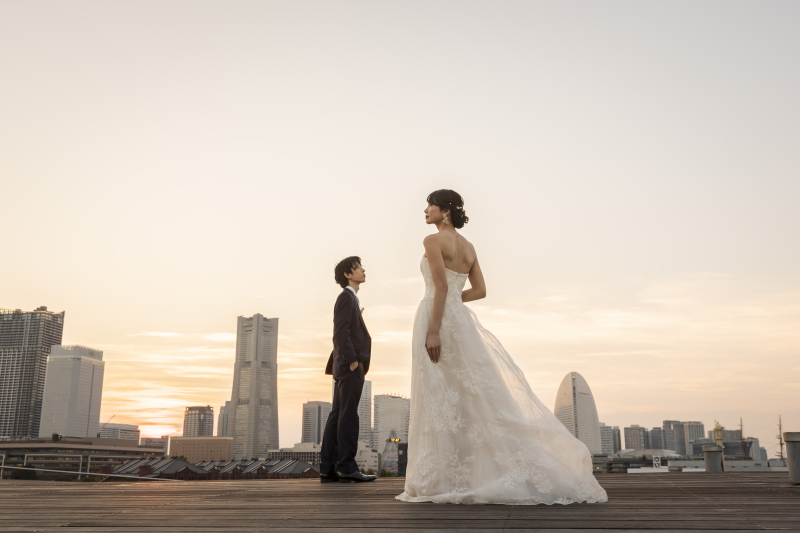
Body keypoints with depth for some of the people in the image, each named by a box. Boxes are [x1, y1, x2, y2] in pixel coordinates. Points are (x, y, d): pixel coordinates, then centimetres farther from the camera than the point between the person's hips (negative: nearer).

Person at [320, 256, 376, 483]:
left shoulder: (350, 299, 23)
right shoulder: (347, 297, -6)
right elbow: (341, 331, -16)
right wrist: (353, 360, -20)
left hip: (344, 367, 10)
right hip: (350, 364, -10)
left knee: (337, 416, 6)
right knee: (348, 416, -9)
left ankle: (328, 468, 8)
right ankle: (347, 468, -8)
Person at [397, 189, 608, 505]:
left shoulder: (433, 240, -7)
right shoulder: (468, 246, 15)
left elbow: (441, 287, -17)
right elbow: (480, 291, 14)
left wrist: (433, 331, -20)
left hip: (438, 319, -8)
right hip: (460, 320, 8)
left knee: (438, 399, -4)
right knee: (470, 396, 9)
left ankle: (442, 481, 0)